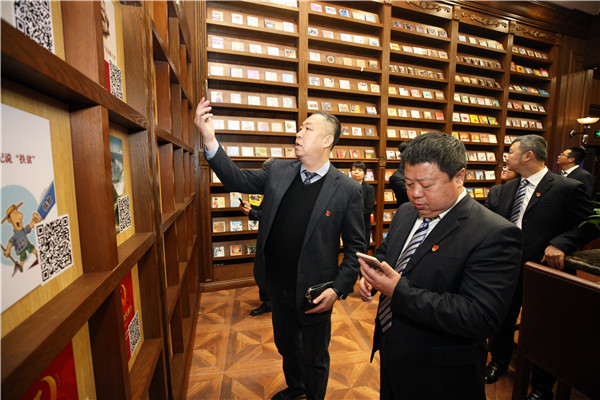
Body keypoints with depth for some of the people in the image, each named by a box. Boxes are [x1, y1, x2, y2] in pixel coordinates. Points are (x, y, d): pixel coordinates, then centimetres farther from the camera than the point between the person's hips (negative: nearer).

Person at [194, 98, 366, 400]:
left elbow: (356, 247, -11)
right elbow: (236, 179, 0)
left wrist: (338, 288, -17)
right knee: (285, 344, 30)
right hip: (278, 285, 5)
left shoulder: (347, 190, -15)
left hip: (314, 293, -4)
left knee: (314, 358, 21)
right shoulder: (278, 171, -3)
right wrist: (209, 140, -12)